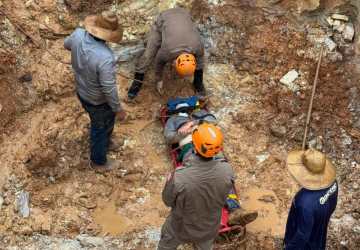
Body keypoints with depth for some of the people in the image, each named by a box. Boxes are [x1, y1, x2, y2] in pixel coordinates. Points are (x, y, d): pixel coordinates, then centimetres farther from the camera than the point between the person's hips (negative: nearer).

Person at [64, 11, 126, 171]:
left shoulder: (78, 35, -20)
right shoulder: (105, 58, -41)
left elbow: (67, 44, 5)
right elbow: (109, 89, -30)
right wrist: (118, 109, -14)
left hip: (81, 91, 7)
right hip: (98, 101, -7)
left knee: (108, 120, 34)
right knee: (100, 128, 22)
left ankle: (105, 142, 61)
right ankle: (98, 161, 48)